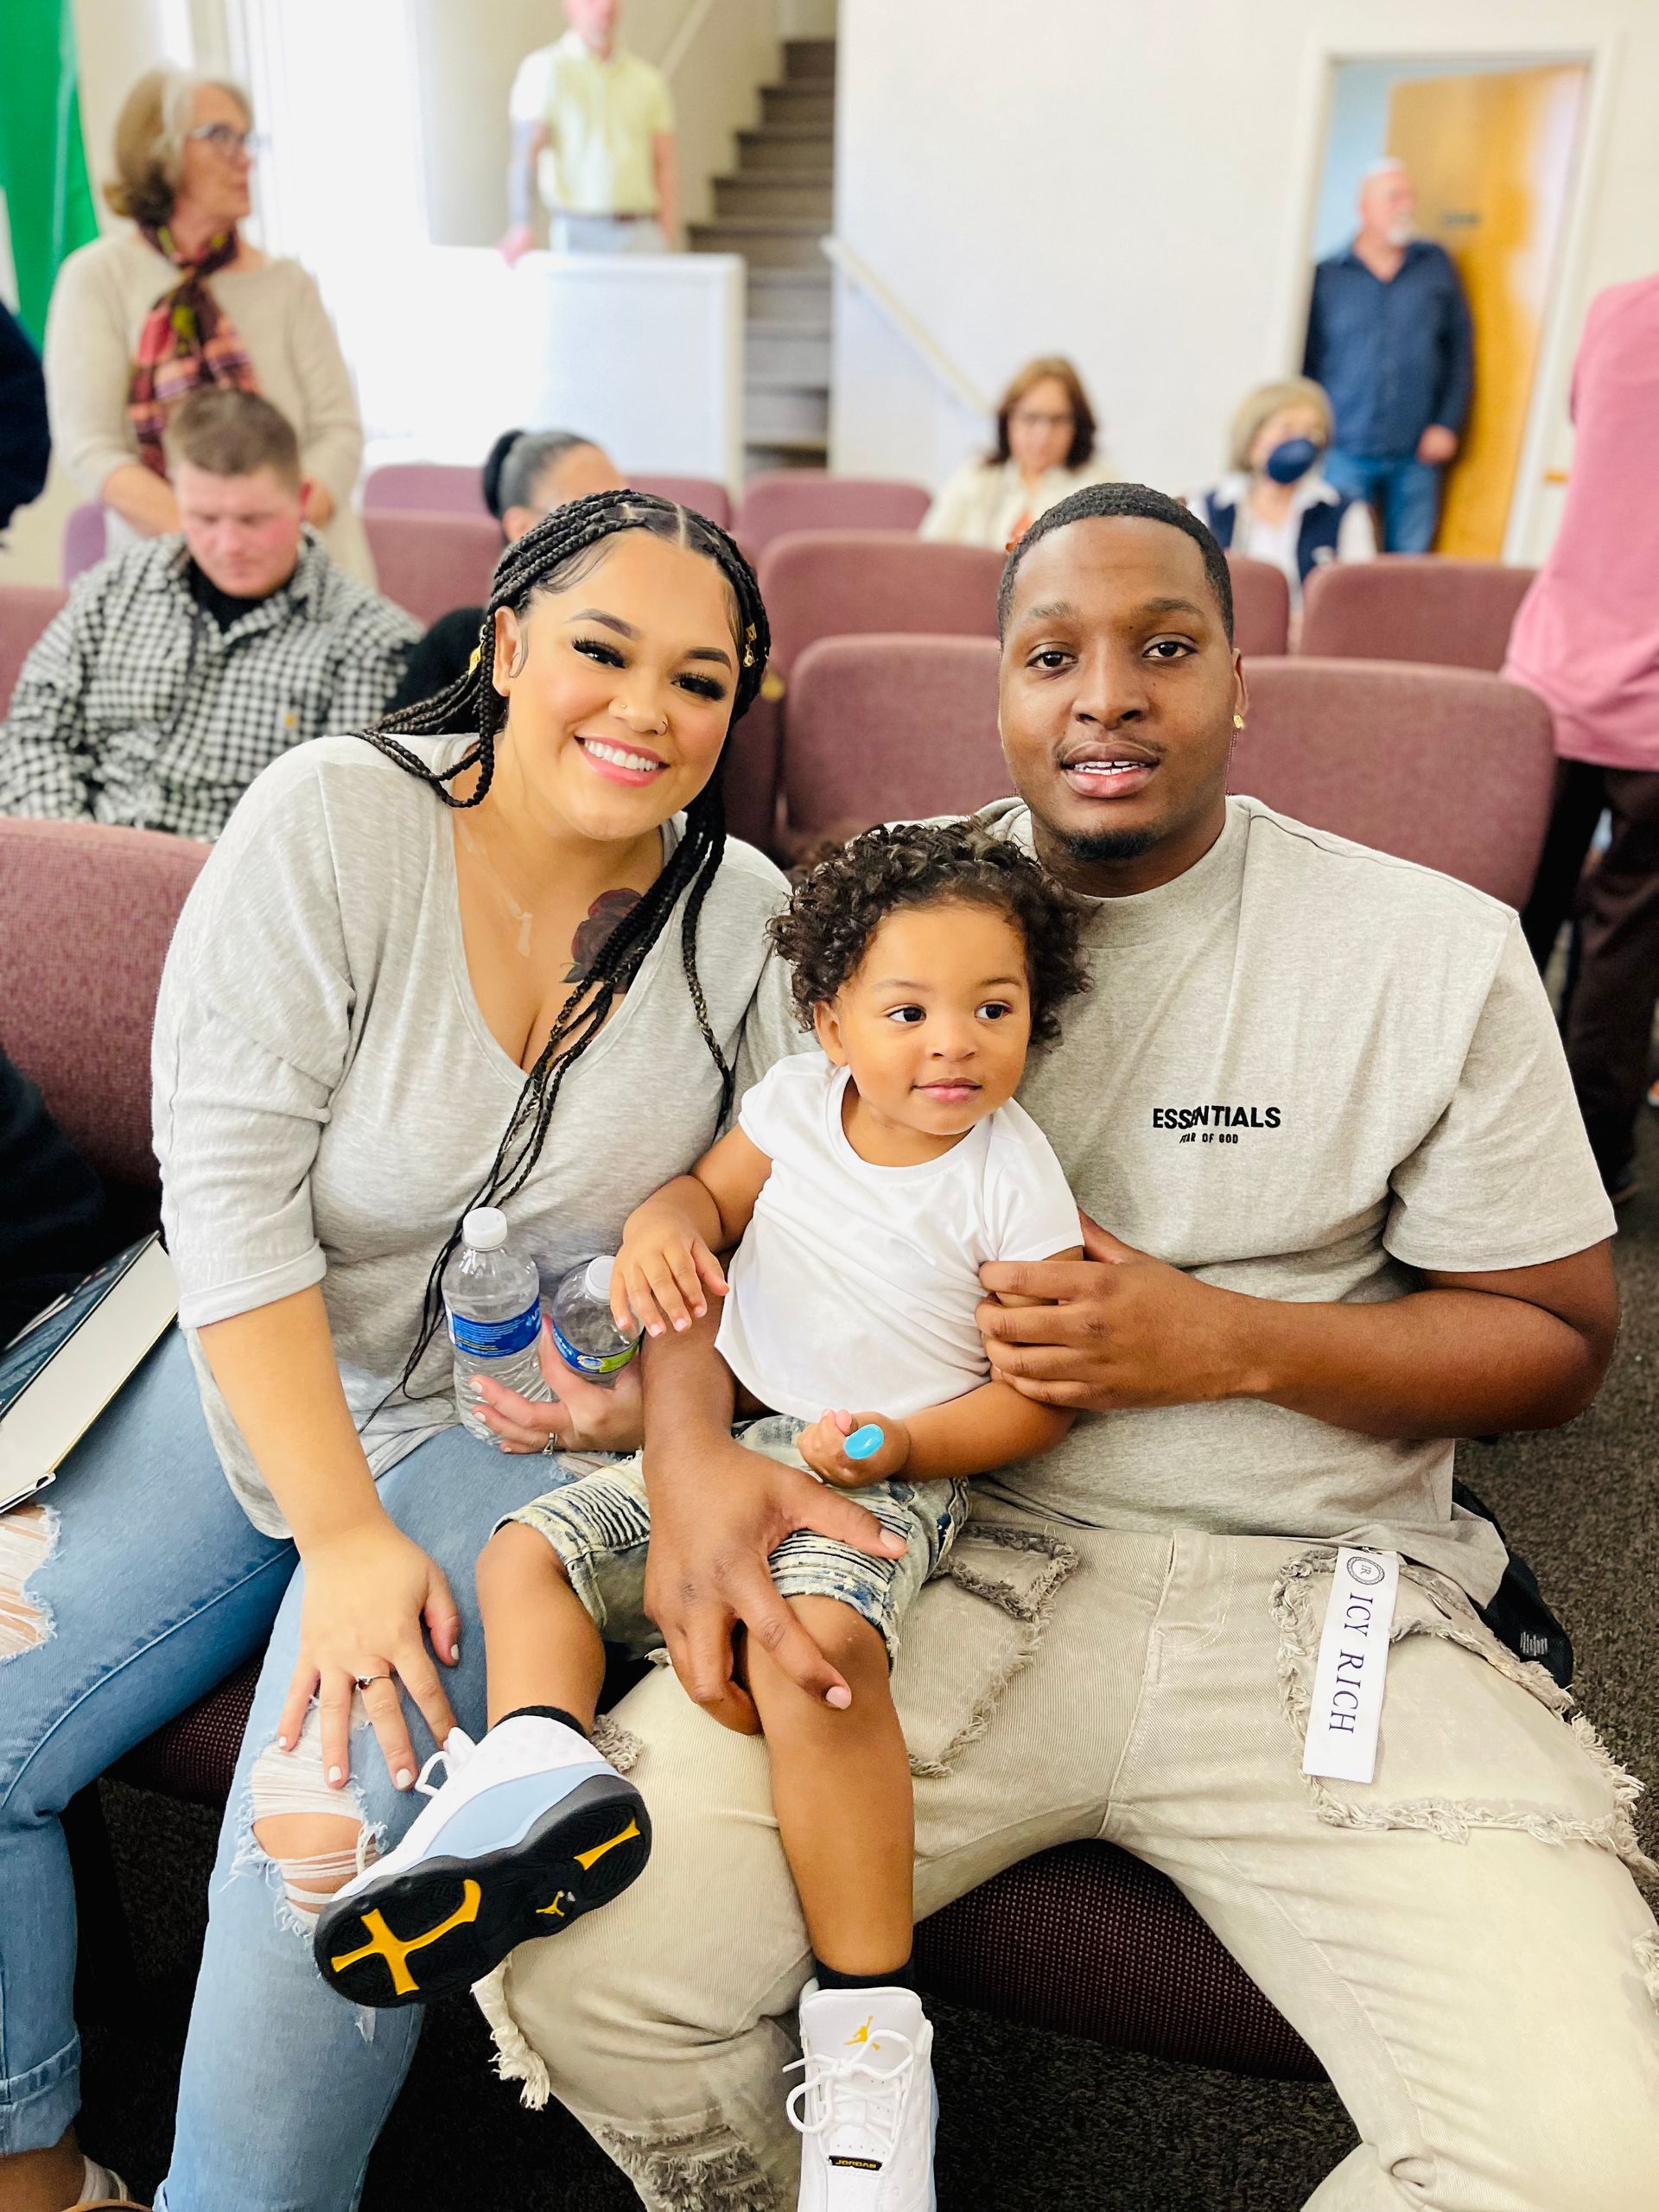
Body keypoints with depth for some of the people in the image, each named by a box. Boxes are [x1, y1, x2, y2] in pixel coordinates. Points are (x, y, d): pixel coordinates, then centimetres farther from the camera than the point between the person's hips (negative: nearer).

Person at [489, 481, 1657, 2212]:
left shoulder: (1439, 951, 2)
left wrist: (1231, 1344, -11)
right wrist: (689, 1453, -15)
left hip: (1317, 1583, 1)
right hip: (934, 1550, 1)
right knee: (581, 1971, -18)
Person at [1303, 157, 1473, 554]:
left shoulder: (1436, 265, 11)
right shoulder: (1327, 277, 5)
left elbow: (1461, 347, 12)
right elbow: (1305, 362, 6)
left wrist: (1447, 423, 2)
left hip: (1417, 455, 2)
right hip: (1345, 452, -2)